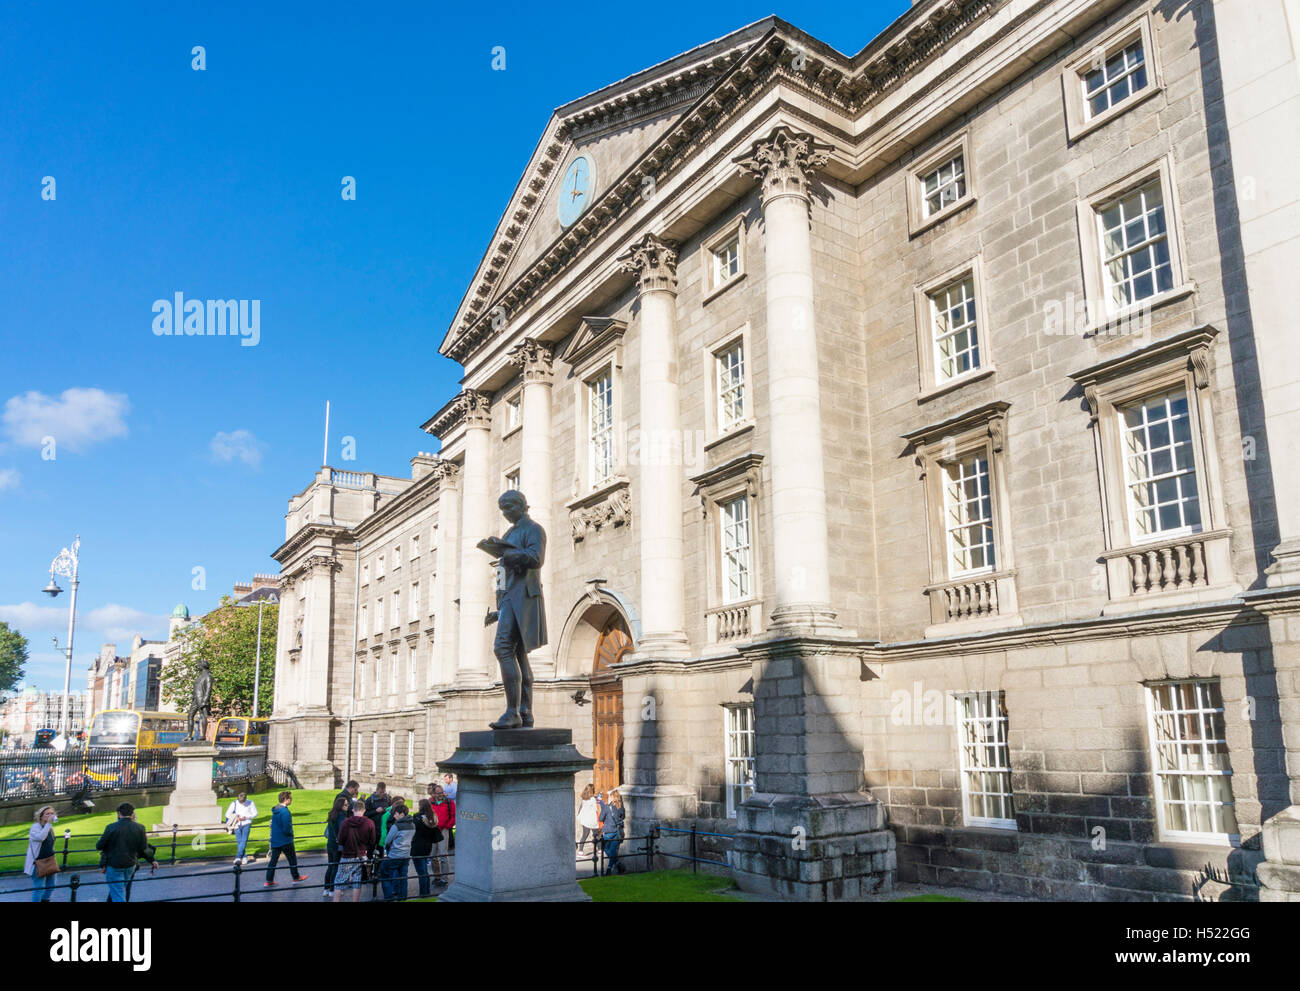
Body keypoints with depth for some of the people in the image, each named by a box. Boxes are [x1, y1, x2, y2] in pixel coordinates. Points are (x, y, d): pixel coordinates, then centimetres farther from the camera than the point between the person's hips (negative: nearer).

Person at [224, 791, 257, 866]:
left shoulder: (250, 803, -6)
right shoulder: (234, 803, -4)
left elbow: (255, 813, 1)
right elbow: (227, 814, 0)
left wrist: (246, 817, -14)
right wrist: (236, 818, -15)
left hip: (246, 824, -2)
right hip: (237, 825, 2)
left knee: (244, 841, -13)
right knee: (239, 842, 1)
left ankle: (238, 857, -15)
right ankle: (244, 858, 11)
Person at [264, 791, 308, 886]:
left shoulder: (275, 810, 6)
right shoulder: (285, 812, -23)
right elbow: (287, 829, -25)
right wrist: (291, 833, -6)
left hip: (275, 840, 7)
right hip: (285, 840, -7)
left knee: (273, 860, 11)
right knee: (292, 859, 9)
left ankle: (269, 881, 12)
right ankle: (296, 877, 21)